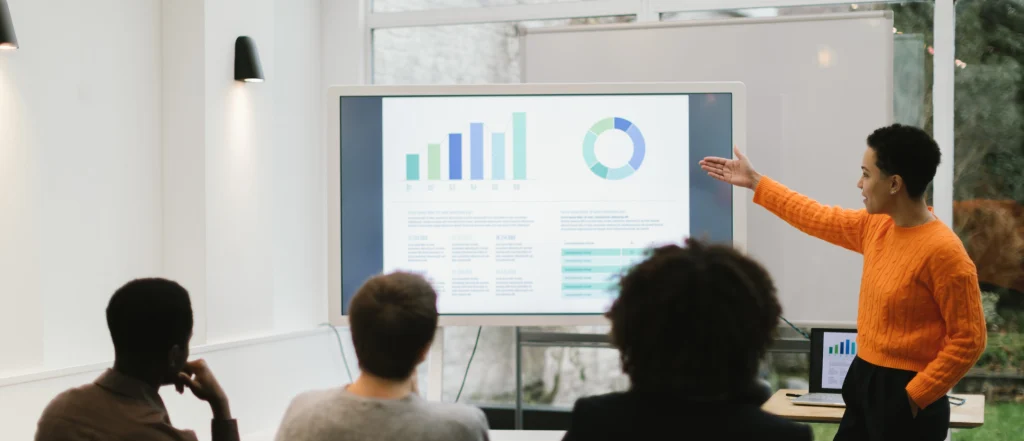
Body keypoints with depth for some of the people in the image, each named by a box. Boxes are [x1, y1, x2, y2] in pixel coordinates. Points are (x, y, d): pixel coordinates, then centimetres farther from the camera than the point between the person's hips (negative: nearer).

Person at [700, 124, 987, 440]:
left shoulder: (943, 251, -20)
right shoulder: (877, 226, 4)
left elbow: (968, 340, -19)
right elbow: (820, 219, 20)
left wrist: (915, 396, -19)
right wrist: (756, 183, 24)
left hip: (904, 396, -8)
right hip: (863, 380, 8)